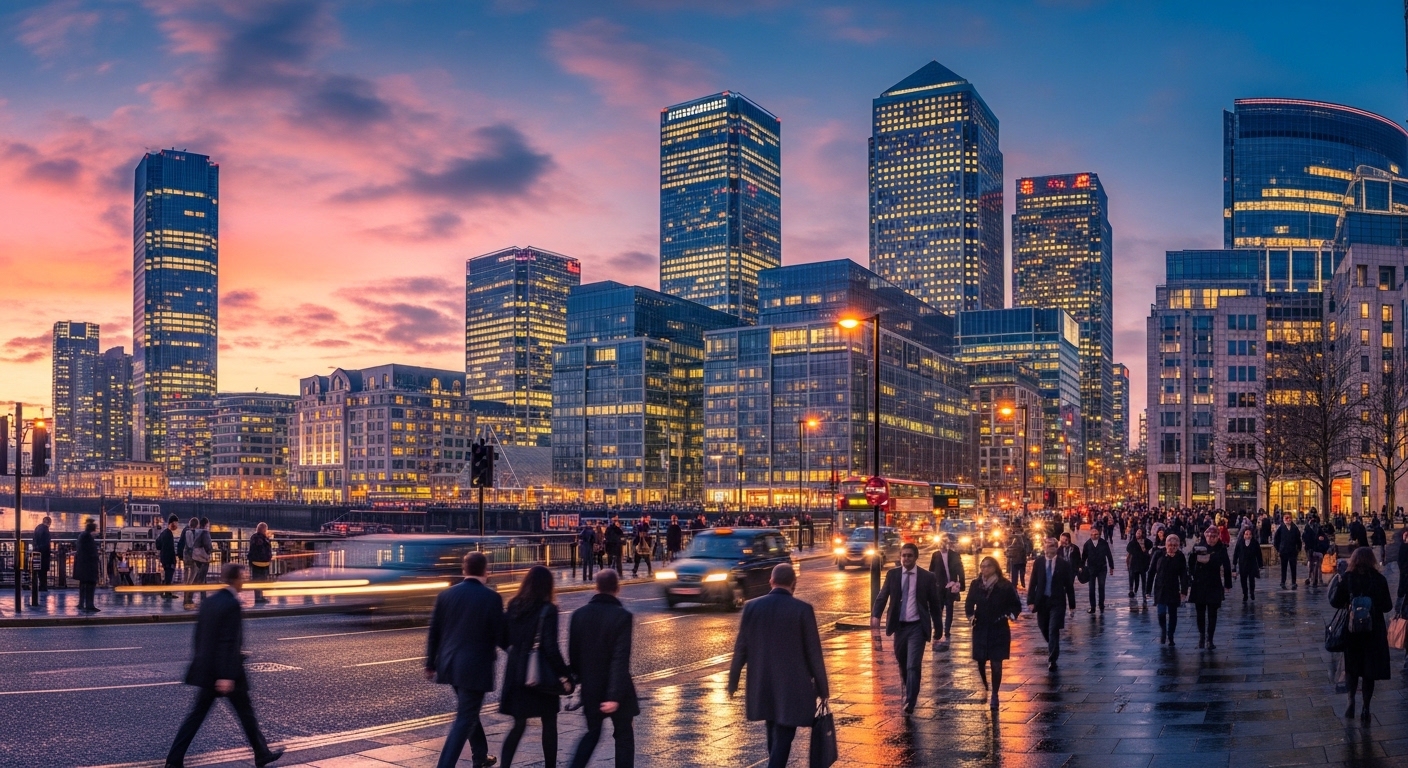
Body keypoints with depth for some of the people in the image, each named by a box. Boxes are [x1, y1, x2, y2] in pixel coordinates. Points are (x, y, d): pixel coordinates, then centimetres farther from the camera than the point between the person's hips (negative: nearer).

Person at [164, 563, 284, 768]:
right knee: (245, 712, 8)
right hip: (226, 669, -7)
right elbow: (230, 642, -23)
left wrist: (199, 664, 22)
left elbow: (199, 634, 13)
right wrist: (227, 676, -24)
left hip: (206, 668, 7)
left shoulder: (208, 601, 7)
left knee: (197, 714, 11)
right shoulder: (232, 605, -18)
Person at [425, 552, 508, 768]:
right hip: (476, 667, -6)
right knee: (464, 720, 0)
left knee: (469, 712, 24)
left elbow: (433, 633, 5)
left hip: (450, 665, 6)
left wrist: (431, 664, 15)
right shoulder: (492, 598, -13)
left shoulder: (446, 595, 1)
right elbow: (500, 636, -11)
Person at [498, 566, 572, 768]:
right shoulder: (548, 610, -14)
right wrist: (564, 674, -11)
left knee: (518, 725, 11)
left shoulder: (513, 606, 2)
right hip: (541, 675, -5)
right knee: (549, 724, 11)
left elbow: (506, 639, 8)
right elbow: (551, 647, -17)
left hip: (516, 672, 5)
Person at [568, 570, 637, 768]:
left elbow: (572, 653, 4)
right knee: (623, 734, 11)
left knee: (592, 733, 19)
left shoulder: (579, 614, -2)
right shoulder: (622, 616, -16)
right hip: (615, 688, -4)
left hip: (590, 686, 4)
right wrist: (615, 696, -23)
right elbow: (621, 660, -21)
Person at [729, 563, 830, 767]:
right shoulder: (803, 610, -12)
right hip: (793, 687, -4)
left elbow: (741, 648, 2)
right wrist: (822, 689, 1)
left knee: (774, 733, 22)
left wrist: (733, 681, 12)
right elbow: (814, 653, -8)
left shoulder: (752, 607, -3)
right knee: (783, 736, -2)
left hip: (762, 685, 4)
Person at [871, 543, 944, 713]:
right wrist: (876, 615, -20)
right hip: (899, 625, 3)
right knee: (902, 663, 16)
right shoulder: (892, 574, 2)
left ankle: (910, 702, -5)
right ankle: (908, 692, 39)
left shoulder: (927, 577, -4)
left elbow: (935, 603, 1)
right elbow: (882, 596, -3)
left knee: (913, 665, -11)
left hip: (917, 627, -3)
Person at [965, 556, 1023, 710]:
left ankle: (994, 696, 11)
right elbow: (970, 603, 10)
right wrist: (970, 614, -8)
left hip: (999, 630, -2)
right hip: (980, 629, 2)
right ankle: (984, 687, 36)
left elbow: (1016, 604, -2)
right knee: (980, 661, 8)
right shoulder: (976, 584, -1)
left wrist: (1012, 614, -21)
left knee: (996, 663, -2)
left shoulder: (1005, 586, -8)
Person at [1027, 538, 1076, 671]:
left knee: (1053, 631, -9)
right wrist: (1031, 600, -7)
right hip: (1042, 600, 3)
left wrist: (1072, 604, 1)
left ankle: (1052, 660, -3)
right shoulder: (1038, 562, 0)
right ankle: (1052, 650, 42)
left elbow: (1069, 585, 0)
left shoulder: (1064, 564, -4)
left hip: (1057, 602, -3)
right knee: (1044, 629, 14)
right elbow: (1033, 583, 0)